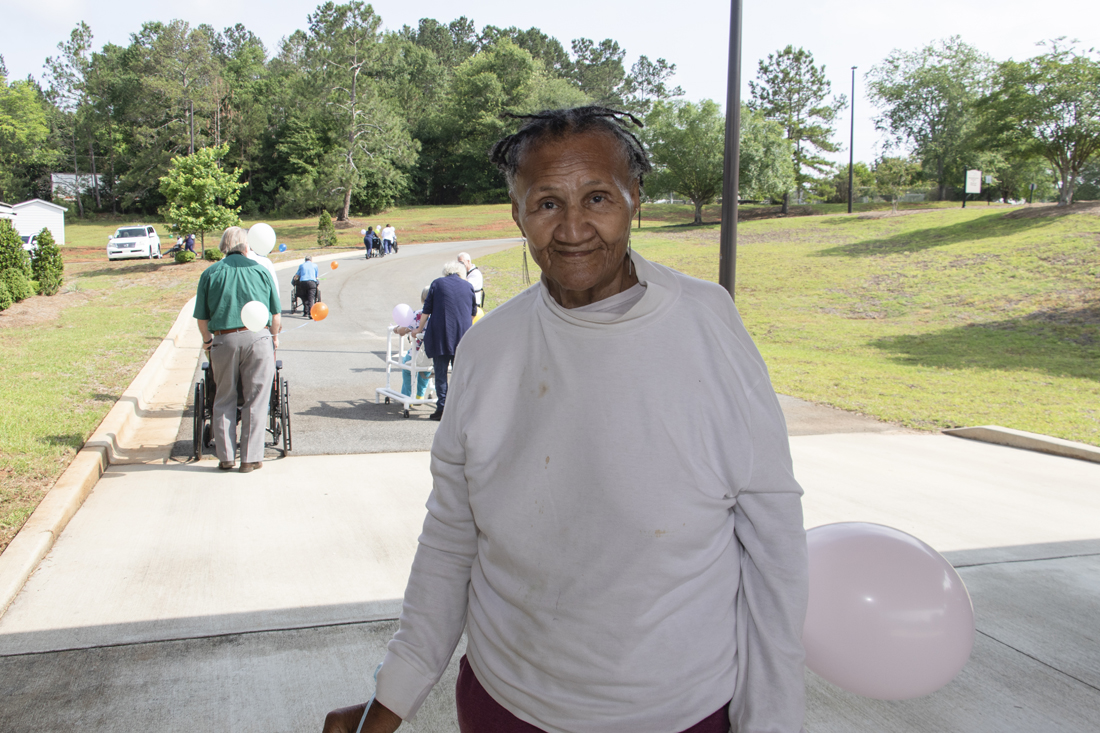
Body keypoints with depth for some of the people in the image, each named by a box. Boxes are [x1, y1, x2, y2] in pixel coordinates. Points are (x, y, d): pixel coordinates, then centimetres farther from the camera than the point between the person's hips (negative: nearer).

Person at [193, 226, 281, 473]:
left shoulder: (210, 274, 7)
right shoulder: (259, 270, 7)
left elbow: (202, 318, 7)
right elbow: (275, 313, 7)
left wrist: (208, 341, 23)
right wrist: (274, 337, 23)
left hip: (224, 340, 1)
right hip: (258, 337, -1)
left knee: (224, 400, 13)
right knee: (255, 399, 5)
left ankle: (225, 457, 14)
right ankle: (250, 458, 6)